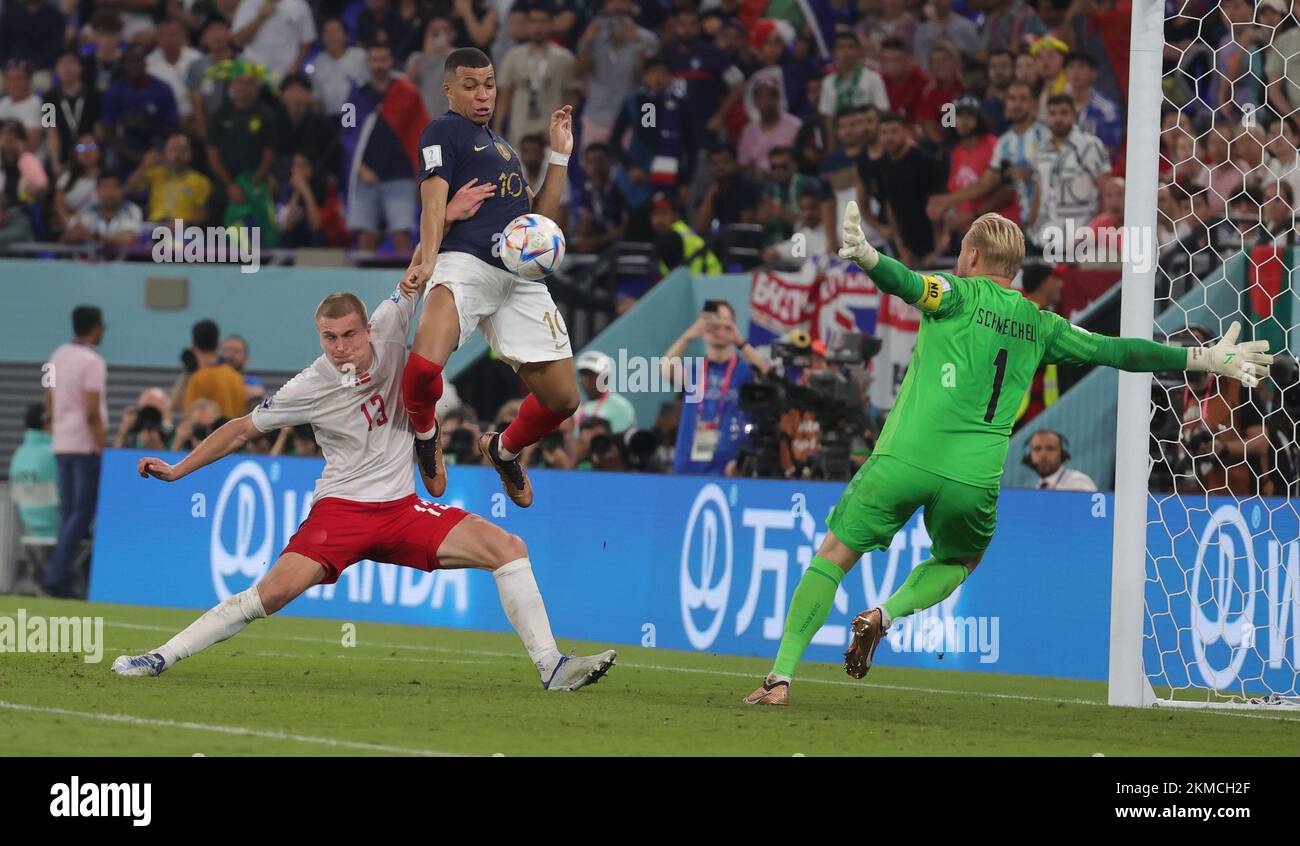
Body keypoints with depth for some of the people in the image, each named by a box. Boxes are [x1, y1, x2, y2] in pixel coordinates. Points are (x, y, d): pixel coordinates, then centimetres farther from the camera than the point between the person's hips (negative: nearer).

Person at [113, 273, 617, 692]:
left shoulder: (386, 333, -4)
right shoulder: (311, 388, -10)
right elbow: (243, 429, 2)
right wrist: (177, 470, 2)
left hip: (404, 509, 4)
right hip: (340, 510, -4)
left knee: (509, 550, -10)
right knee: (275, 590, -22)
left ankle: (551, 668, -6)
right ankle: (162, 658, -12)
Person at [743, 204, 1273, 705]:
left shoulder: (958, 294, 5)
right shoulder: (1038, 327, 15)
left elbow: (908, 284, -18)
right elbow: (1115, 351, 20)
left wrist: (865, 256, -38)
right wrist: (1207, 360, 28)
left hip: (906, 457, -3)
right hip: (974, 477, 3)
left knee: (835, 555, 8)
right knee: (960, 561, 31)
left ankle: (781, 676, -2)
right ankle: (888, 615, 4)